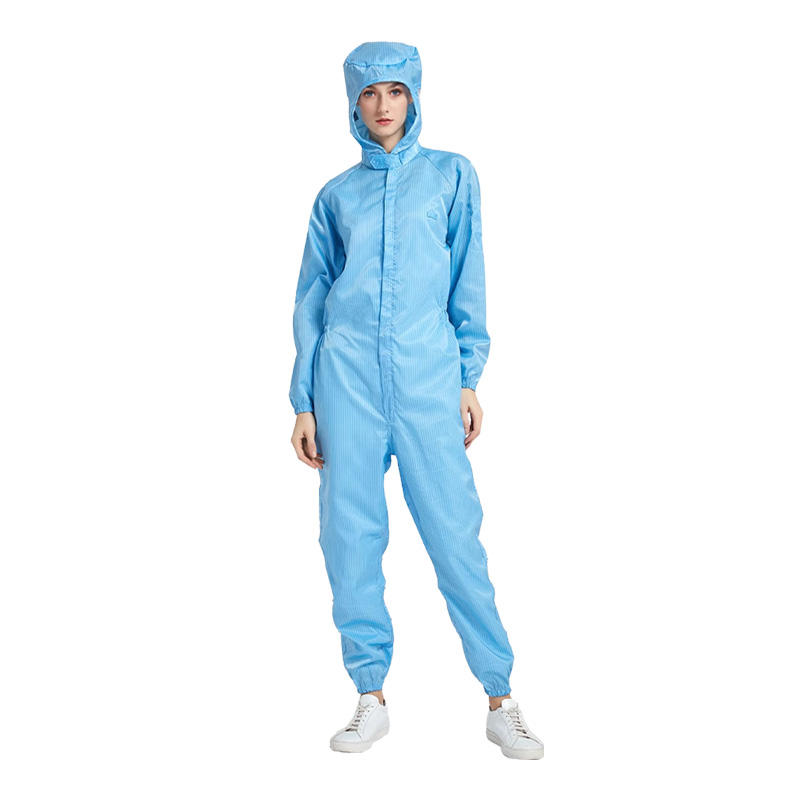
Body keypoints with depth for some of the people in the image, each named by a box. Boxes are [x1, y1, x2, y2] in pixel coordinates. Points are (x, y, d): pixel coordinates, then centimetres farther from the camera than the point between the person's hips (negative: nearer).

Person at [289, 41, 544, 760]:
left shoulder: (452, 175, 12)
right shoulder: (336, 194, 15)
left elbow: (468, 282, 8)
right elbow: (311, 298, 14)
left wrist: (469, 378, 0)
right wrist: (304, 402, 8)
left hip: (427, 375, -2)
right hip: (346, 376, 2)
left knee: (455, 533, -6)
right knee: (350, 537, 0)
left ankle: (501, 700, 5)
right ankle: (372, 700, 13)